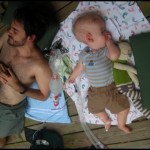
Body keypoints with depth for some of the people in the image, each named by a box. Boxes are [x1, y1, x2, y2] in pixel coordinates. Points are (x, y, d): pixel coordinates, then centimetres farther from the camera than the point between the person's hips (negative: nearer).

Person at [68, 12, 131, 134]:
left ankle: (121, 125, 35)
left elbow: (114, 55, -42)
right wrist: (72, 77, 22)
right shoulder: (84, 54, -12)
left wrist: (109, 41, -29)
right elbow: (80, 67, 7)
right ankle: (106, 120, 53)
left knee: (124, 106, 5)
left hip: (112, 88, -2)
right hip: (95, 91, 2)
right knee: (94, 109, 21)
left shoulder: (106, 49, -19)